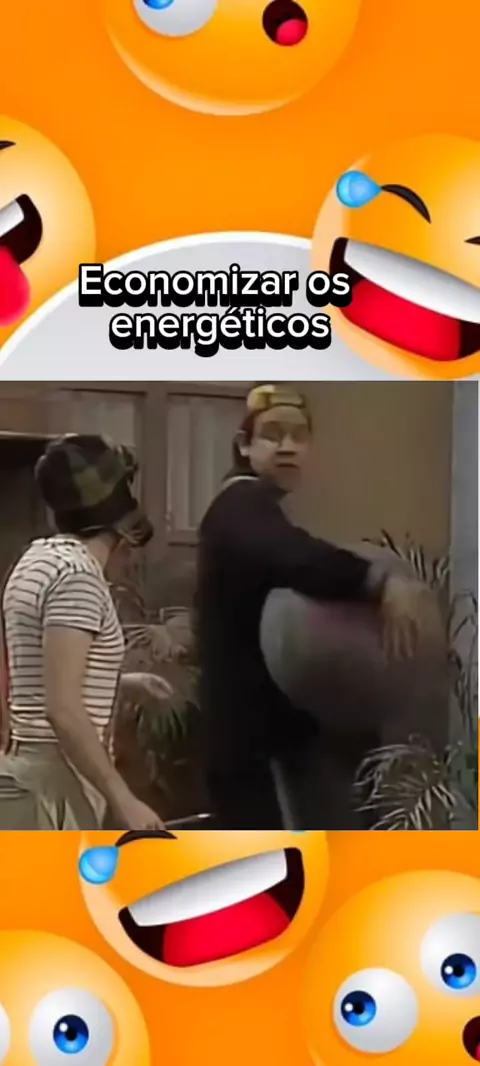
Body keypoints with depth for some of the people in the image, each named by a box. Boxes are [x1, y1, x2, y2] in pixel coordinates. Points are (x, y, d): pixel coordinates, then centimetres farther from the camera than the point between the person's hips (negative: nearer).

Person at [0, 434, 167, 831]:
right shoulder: (78, 574, -18)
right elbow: (63, 710, -25)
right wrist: (123, 799, -23)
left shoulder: (41, 559, 12)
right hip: (54, 783, -10)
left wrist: (122, 684, 22)